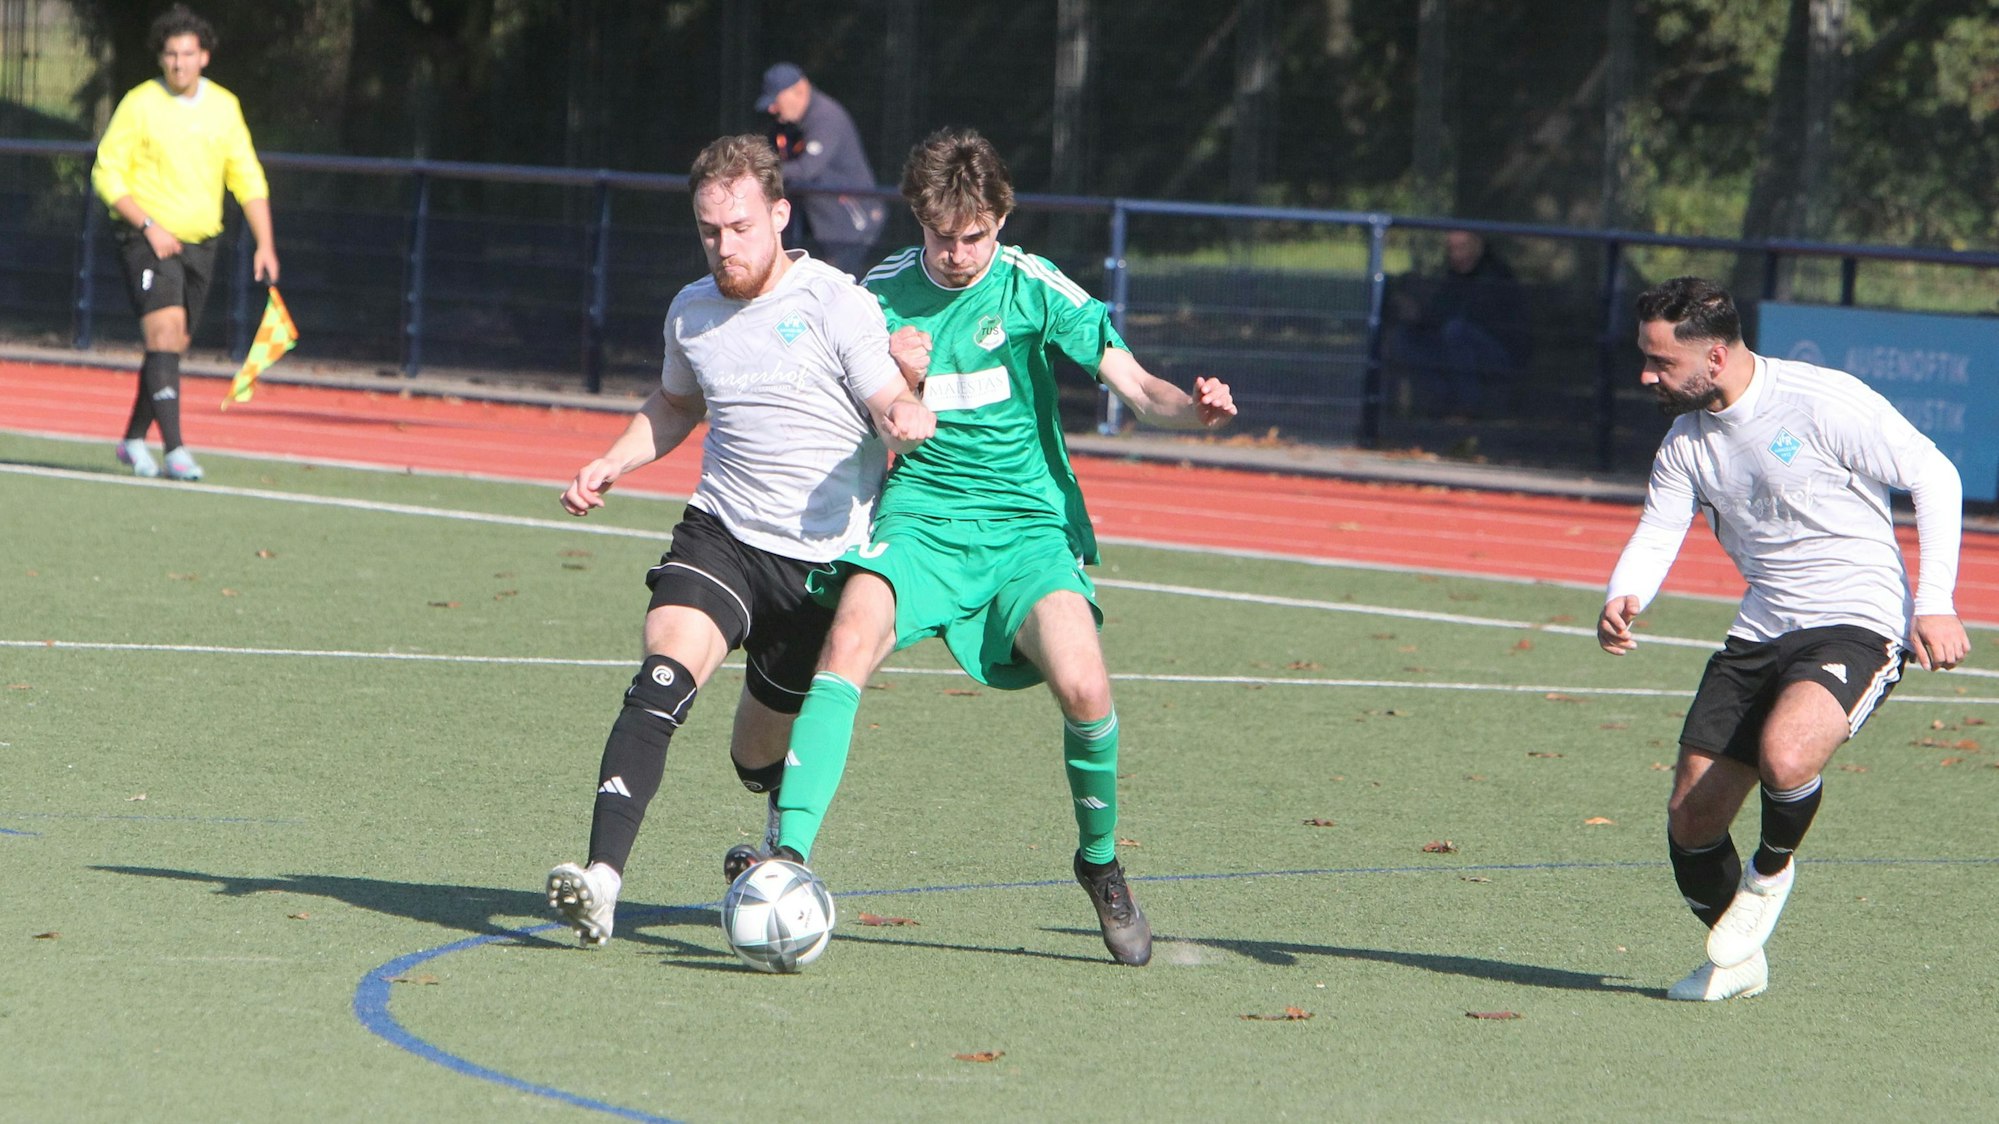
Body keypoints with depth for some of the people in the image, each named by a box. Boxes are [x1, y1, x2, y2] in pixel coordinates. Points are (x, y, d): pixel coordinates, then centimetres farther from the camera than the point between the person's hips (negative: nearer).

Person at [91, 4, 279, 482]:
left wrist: (264, 245, 4)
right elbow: (107, 174, -6)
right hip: (148, 242, -5)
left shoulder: (224, 106, 7)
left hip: (199, 243, 5)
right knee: (165, 330, -20)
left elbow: (248, 179, 12)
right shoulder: (139, 105, -6)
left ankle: (134, 439, 26)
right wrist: (149, 226, -16)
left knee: (173, 347, 9)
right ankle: (174, 449, -25)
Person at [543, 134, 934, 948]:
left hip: (823, 556, -3)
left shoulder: (837, 306, -8)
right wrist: (612, 464, 12)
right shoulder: (692, 312, 10)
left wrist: (908, 414, -35)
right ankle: (602, 878, -36)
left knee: (761, 751, 10)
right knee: (664, 678, -25)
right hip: (719, 535, 3)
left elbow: (895, 409, -11)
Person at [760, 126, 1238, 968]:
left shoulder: (1035, 289, -4)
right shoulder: (883, 294, 4)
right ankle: (789, 852, -30)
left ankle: (1100, 861, 5)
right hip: (921, 515, 1)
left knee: (1083, 686, -22)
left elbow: (1134, 384, -10)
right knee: (850, 639, -28)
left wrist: (1192, 408, -32)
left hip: (1028, 523, -1)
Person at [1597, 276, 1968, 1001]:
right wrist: (1622, 601, -20)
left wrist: (1934, 603, -17)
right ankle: (1736, 960, 28)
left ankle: (1771, 871, 0)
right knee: (1692, 818, 2)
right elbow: (1656, 533, 4)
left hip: (1856, 623, -7)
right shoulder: (1685, 440, 6)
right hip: (1759, 633, 7)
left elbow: (1935, 476, -10)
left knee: (1785, 758, -34)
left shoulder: (1822, 401, -15)